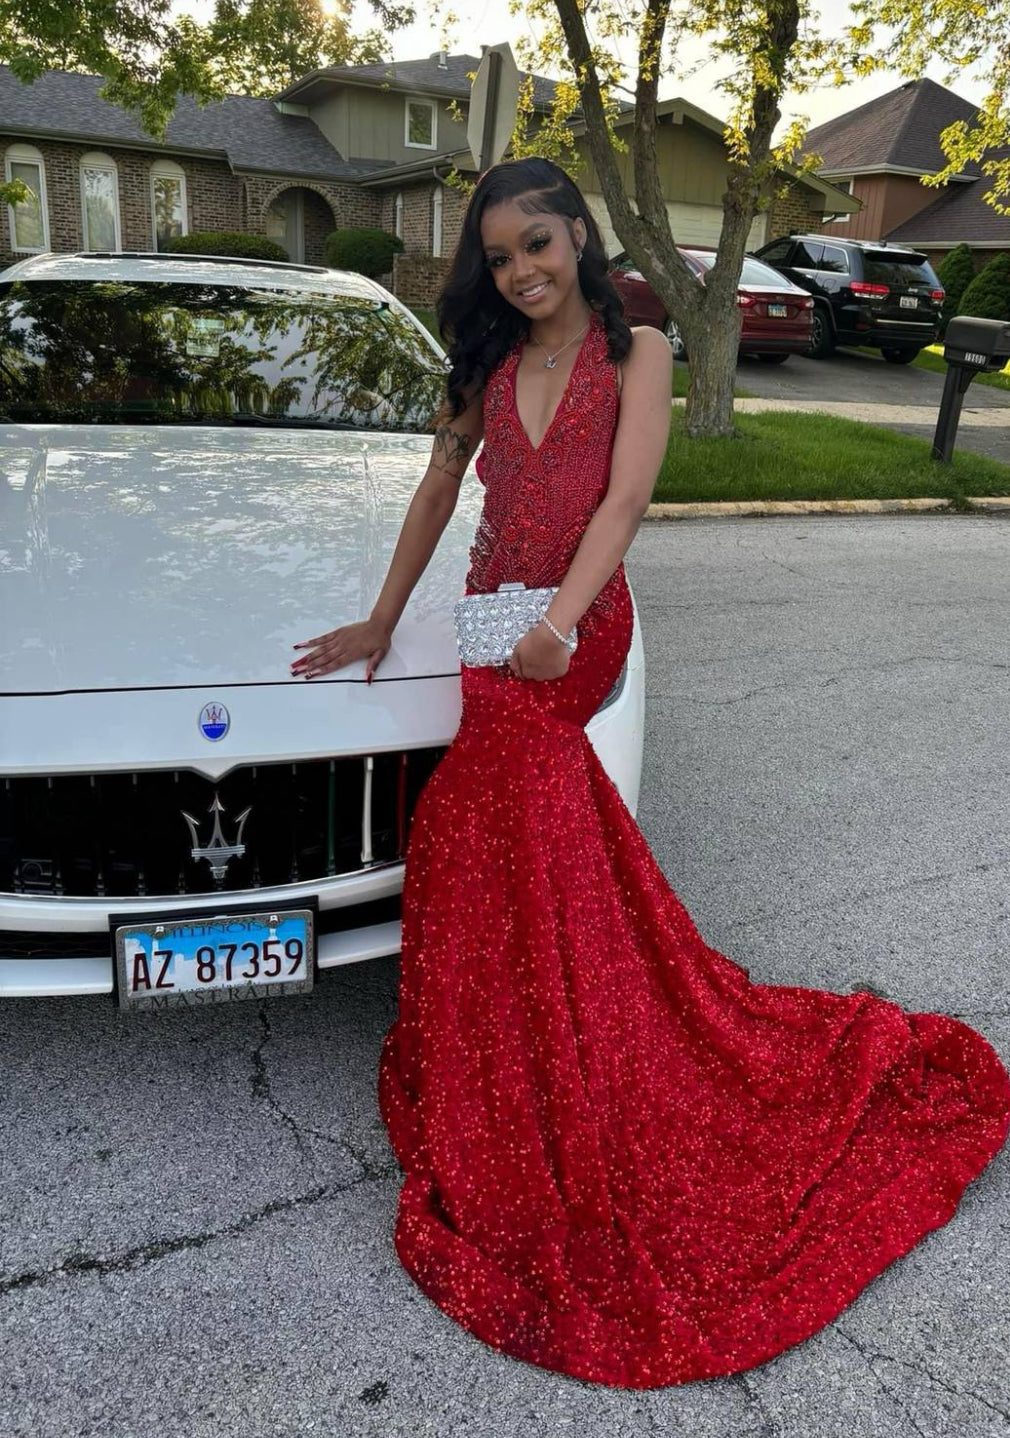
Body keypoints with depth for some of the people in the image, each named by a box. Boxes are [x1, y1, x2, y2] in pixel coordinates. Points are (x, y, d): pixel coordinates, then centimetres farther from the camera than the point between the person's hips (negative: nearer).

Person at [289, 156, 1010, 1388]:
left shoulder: (635, 355, -2)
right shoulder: (489, 365, 13)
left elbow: (623, 502, -15)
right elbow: (439, 491, 16)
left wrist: (558, 621, -30)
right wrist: (381, 624, 14)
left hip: (572, 639, -5)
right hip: (494, 632, 5)